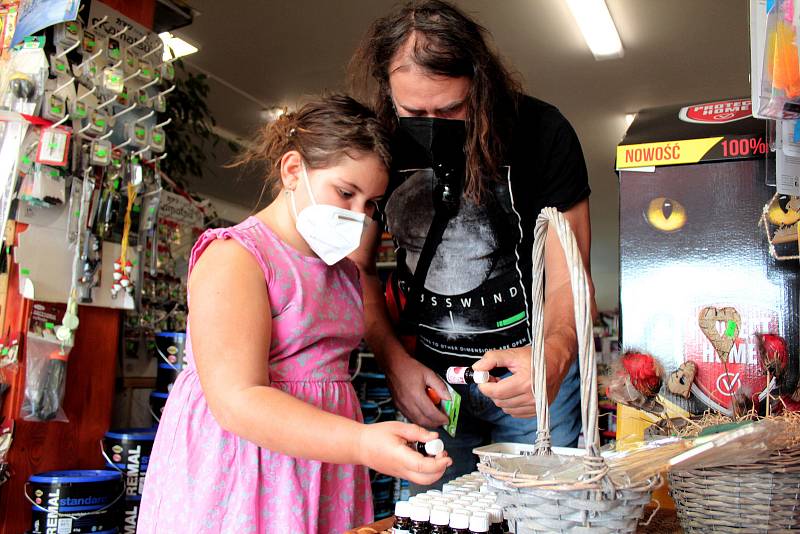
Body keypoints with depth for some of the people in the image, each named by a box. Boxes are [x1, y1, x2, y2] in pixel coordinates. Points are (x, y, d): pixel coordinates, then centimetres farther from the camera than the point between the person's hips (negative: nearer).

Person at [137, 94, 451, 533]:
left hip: (323, 474, 7)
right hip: (243, 475, -7)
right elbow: (237, 401, -24)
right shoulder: (234, 257, -13)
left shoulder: (344, 271, 14)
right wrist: (363, 444, -33)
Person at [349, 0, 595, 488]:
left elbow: (567, 278, -14)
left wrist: (553, 353, -35)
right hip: (427, 376, 2)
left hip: (530, 375, -1)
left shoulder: (541, 132, -14)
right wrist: (394, 361, -12)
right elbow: (357, 266, 2)